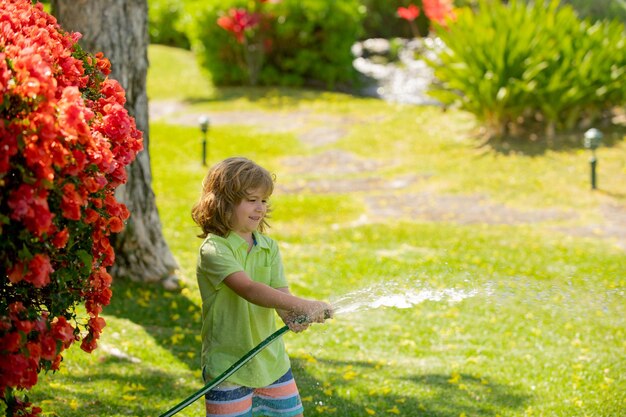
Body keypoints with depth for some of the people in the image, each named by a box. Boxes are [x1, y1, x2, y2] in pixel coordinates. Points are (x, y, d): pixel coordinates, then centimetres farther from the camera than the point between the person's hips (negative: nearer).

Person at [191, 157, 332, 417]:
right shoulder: (213, 250, -16)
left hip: (271, 361, 6)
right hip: (228, 365, -6)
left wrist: (292, 315, -29)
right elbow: (249, 289, -30)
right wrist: (303, 305, -38)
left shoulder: (269, 248, 6)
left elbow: (280, 294, -5)